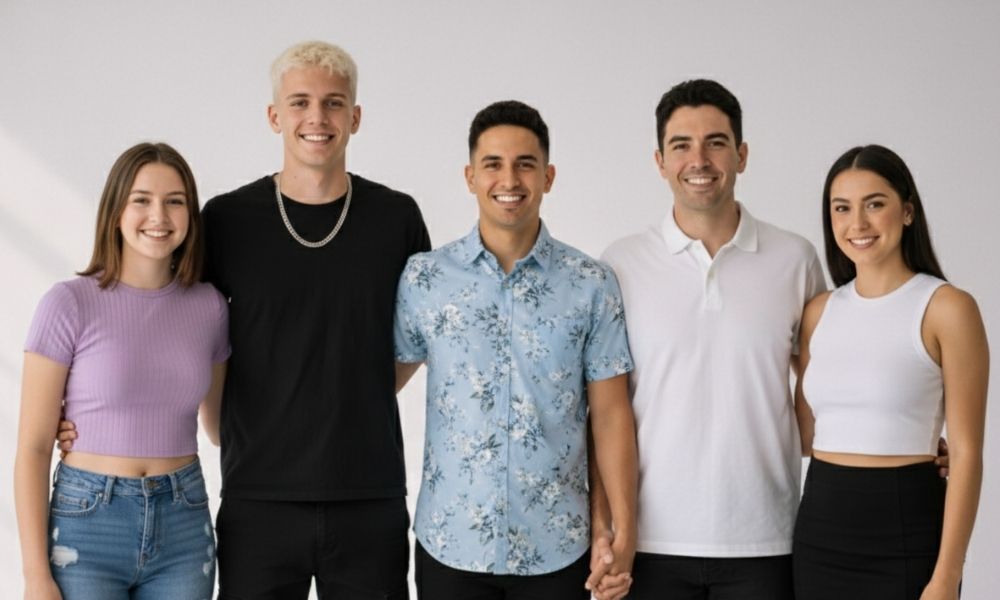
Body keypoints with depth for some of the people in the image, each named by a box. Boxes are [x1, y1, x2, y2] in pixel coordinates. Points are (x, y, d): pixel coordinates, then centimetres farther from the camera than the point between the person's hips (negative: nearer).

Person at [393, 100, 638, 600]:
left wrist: (624, 530, -4)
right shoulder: (422, 278, 0)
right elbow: (380, 382, 10)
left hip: (556, 551, 0)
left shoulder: (592, 285, 0)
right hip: (449, 547, 0)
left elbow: (610, 414, 0)